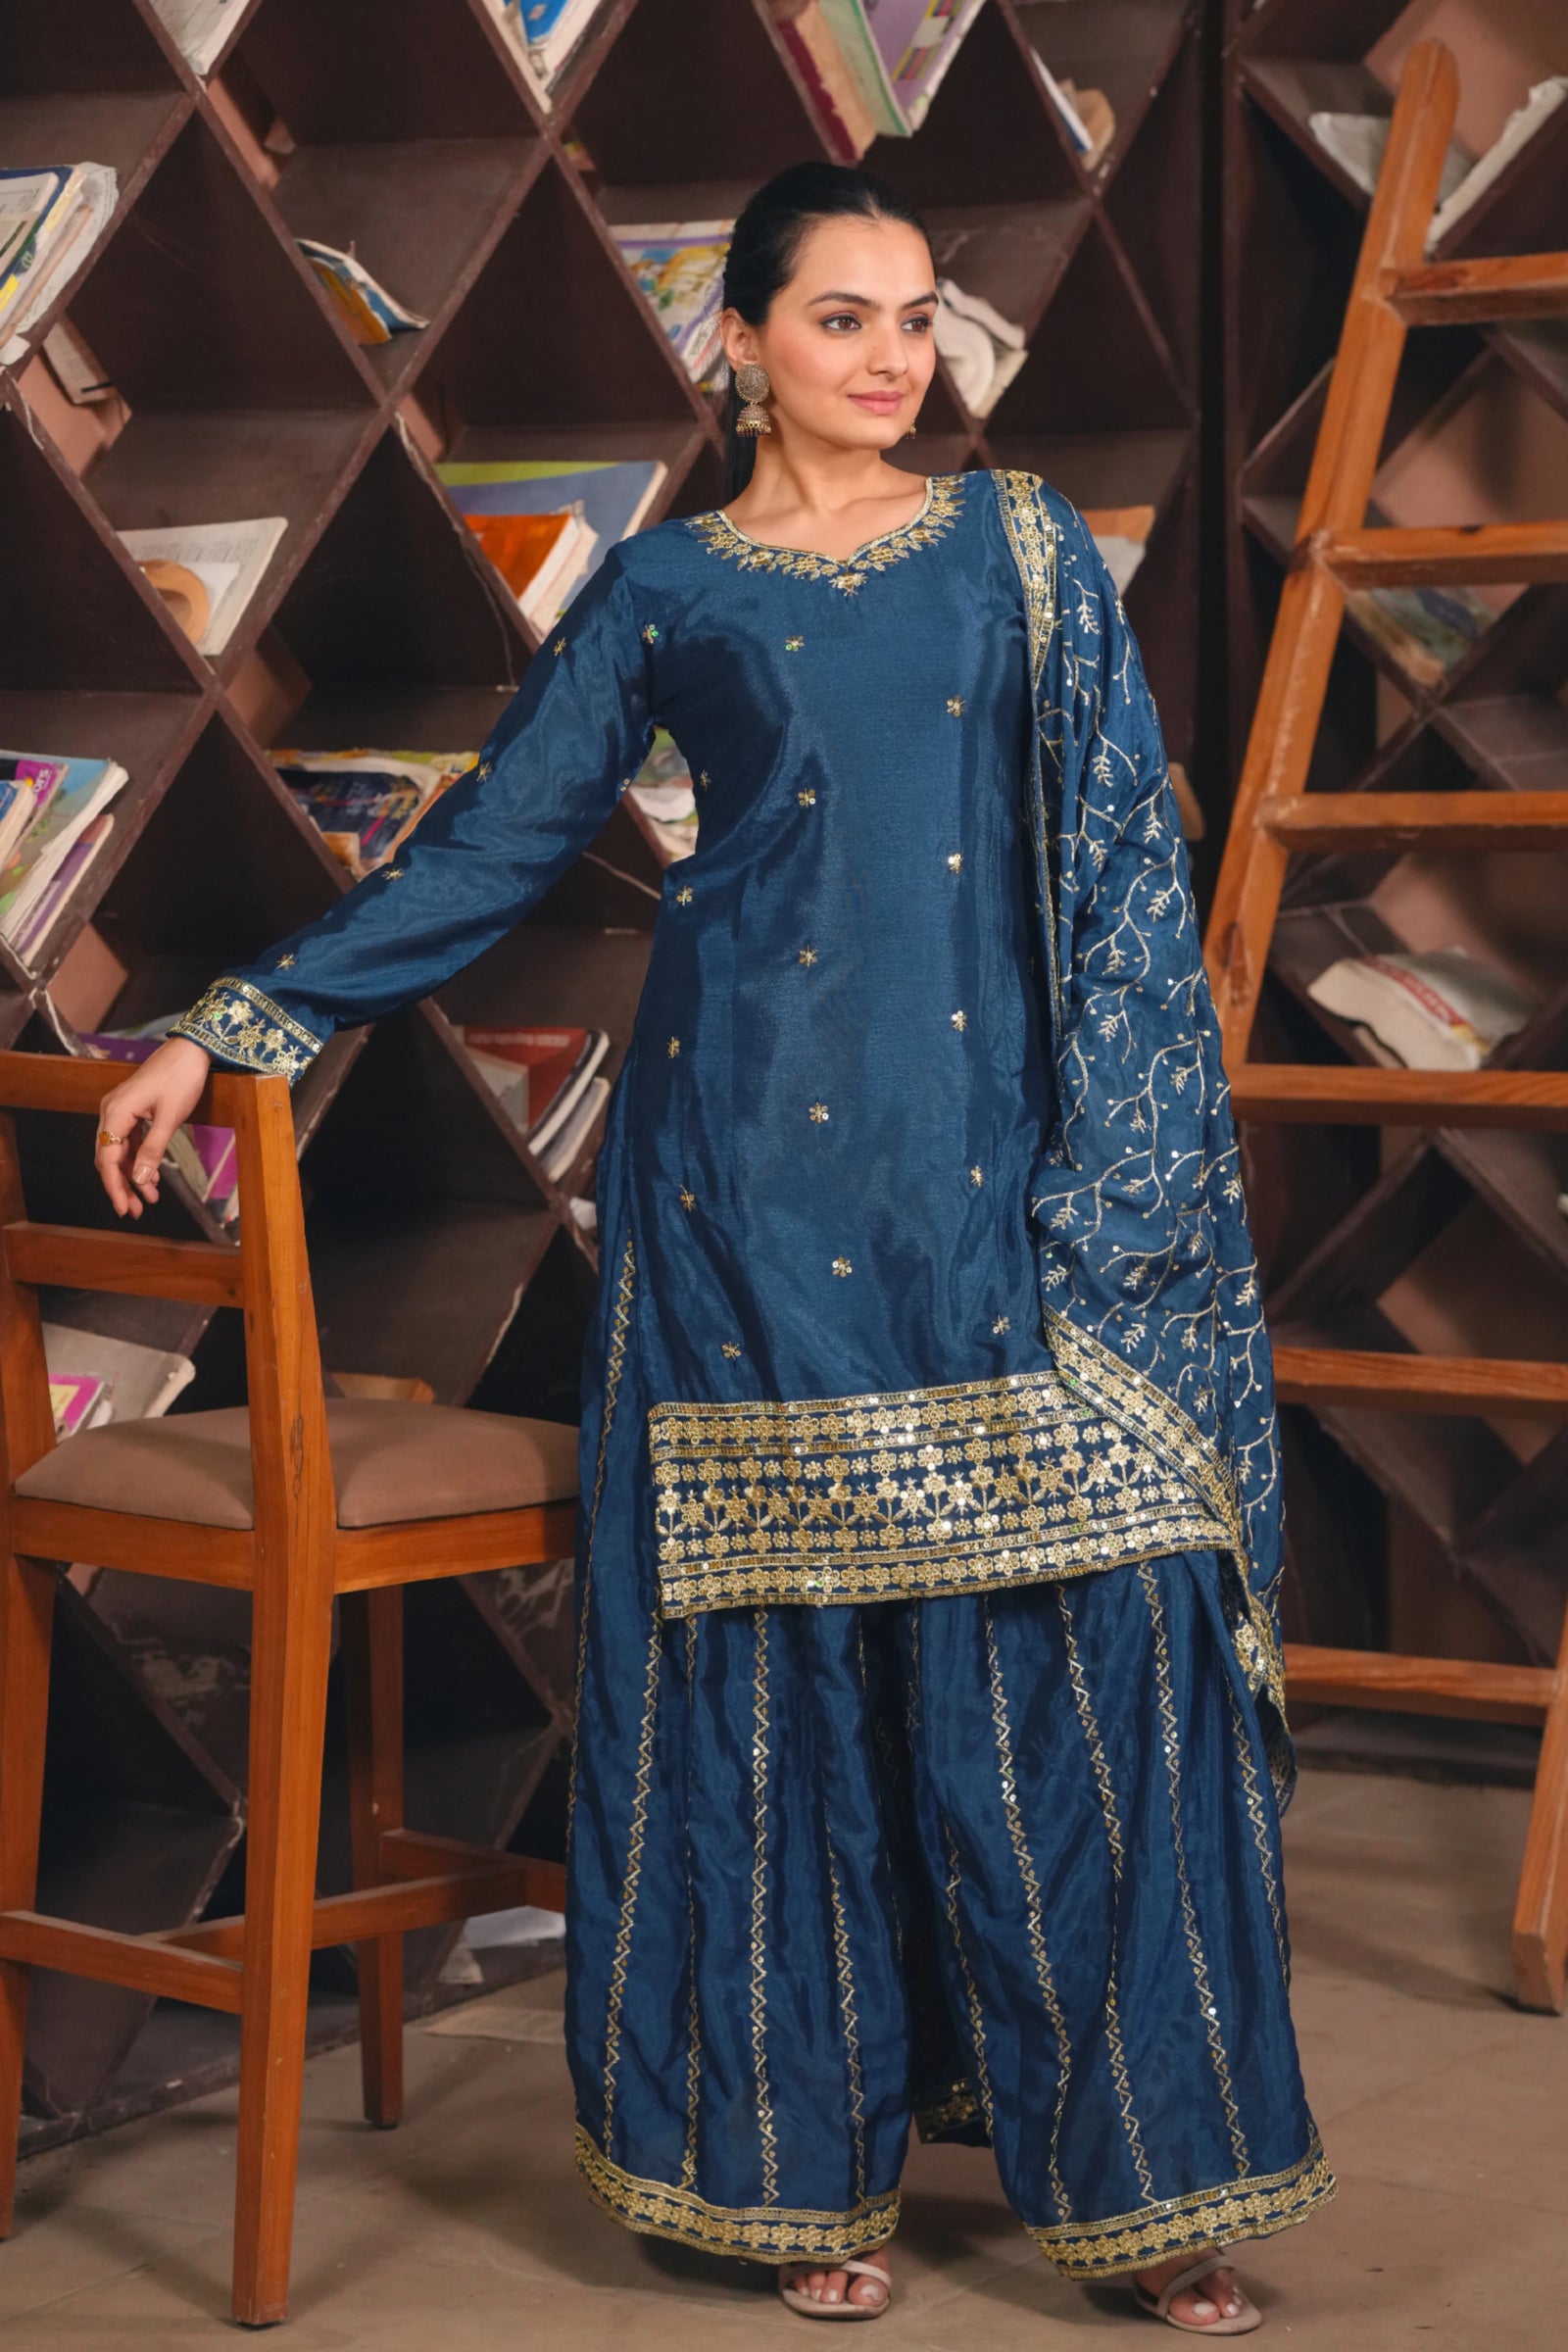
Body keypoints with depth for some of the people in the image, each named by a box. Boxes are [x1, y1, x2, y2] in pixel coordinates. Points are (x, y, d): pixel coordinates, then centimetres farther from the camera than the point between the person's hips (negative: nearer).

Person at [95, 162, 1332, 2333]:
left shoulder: (1023, 551, 10)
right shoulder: (664, 592, 7)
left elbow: (1119, 865, 7)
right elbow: (485, 853, 9)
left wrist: (1120, 1169, -2)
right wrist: (234, 1028, 5)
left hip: (996, 1169, 1)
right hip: (756, 1168, -1)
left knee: (1076, 1640, -3)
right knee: (779, 1642, 0)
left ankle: (1134, 2152, 8)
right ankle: (809, 2153, 13)